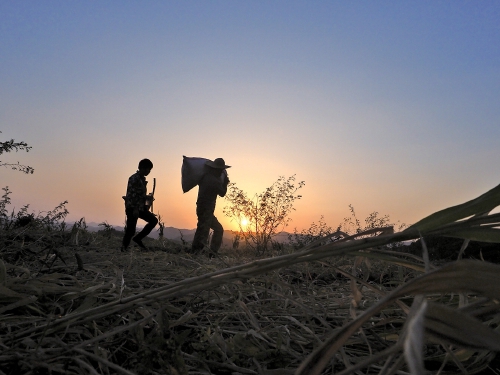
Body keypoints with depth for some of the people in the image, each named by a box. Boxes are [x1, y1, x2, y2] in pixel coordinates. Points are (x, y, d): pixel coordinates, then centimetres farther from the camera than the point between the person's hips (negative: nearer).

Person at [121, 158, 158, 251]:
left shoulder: (142, 179, 14)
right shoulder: (134, 178, -13)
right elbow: (131, 194, -20)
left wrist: (147, 197, 4)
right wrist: (135, 209, -22)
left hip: (141, 207, 9)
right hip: (132, 208, -9)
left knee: (154, 220, 4)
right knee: (130, 230, -4)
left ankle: (138, 238, 11)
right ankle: (124, 248, 14)